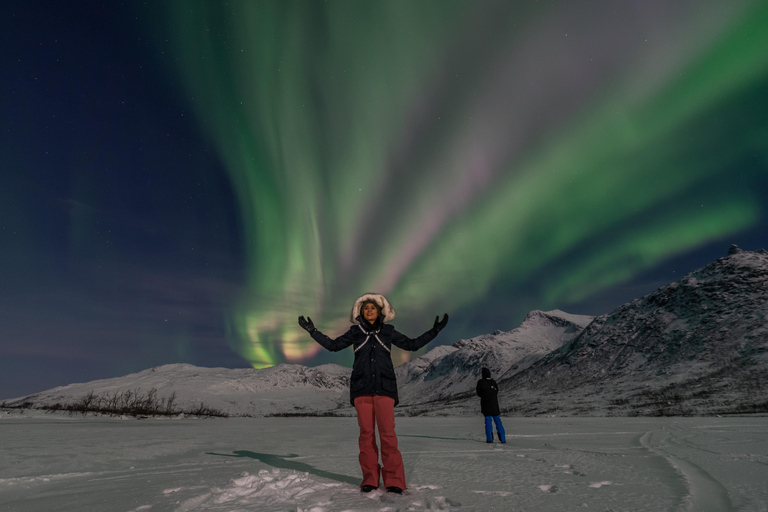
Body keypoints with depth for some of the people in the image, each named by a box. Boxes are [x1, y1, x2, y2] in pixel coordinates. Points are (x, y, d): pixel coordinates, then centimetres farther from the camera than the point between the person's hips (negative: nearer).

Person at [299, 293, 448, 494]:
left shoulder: (388, 332, 10)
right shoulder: (355, 332, 11)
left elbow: (412, 344, 13)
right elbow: (333, 345, 11)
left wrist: (434, 331, 7)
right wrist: (313, 331, 5)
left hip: (384, 387, -1)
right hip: (361, 387, 1)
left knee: (387, 431, -9)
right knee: (366, 432, 0)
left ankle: (394, 480, -1)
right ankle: (370, 479, 11)